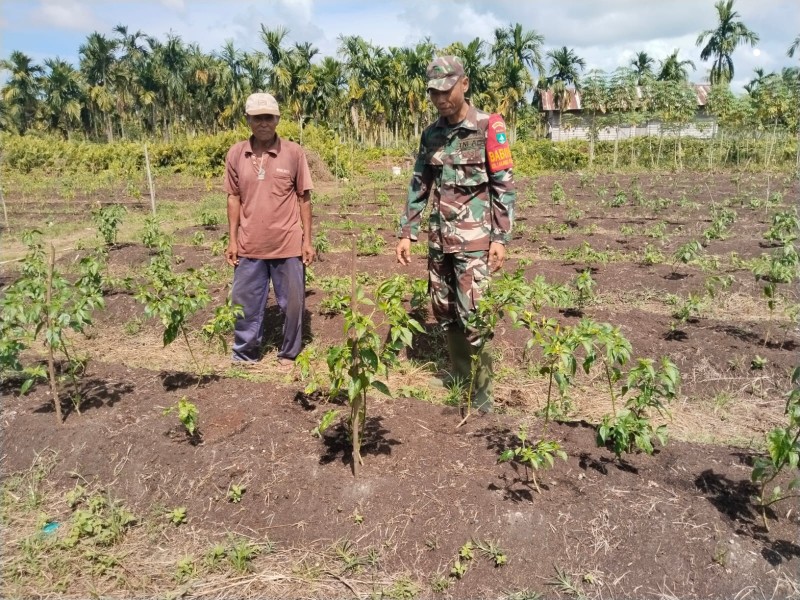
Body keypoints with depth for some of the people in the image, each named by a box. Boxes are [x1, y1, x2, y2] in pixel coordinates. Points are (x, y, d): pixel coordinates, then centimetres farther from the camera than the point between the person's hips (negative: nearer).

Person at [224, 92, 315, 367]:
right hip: (249, 246, 2)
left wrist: (307, 240, -2)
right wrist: (232, 240, 4)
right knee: (245, 303, 12)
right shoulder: (235, 154, 0)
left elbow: (304, 199, 0)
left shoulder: (294, 153, -5)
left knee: (292, 303, 10)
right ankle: (245, 354, 30)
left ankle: (288, 353, 29)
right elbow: (234, 198, 7)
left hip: (288, 245, -2)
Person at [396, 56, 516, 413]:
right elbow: (419, 186, 14)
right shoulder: (431, 135, 10)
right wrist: (406, 233, 9)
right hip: (440, 239, 6)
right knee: (444, 313, 10)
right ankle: (461, 380, 26)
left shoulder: (488, 127, -6)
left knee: (472, 316, -6)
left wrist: (501, 238, -14)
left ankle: (480, 392, 9)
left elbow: (504, 186, -8)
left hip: (474, 239, -6)